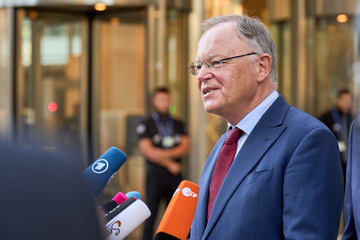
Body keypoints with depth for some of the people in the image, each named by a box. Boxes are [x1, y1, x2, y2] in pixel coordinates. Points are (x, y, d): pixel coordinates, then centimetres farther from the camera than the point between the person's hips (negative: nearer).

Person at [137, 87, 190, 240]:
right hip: (155, 174, -3)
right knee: (150, 215, -5)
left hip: (175, 176, 3)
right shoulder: (146, 125, 3)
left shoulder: (178, 125, 14)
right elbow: (148, 151, -7)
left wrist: (164, 153, -12)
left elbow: (185, 148, 1)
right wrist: (169, 164, -9)